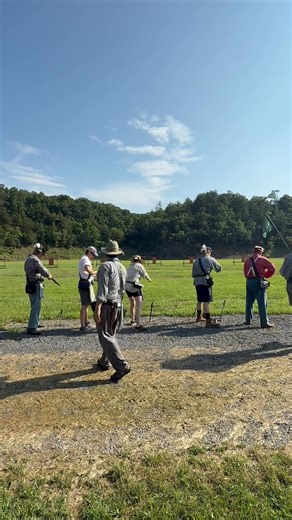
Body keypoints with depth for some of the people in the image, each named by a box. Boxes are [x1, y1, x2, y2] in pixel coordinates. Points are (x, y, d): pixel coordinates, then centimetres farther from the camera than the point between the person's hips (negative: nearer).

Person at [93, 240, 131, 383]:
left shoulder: (106, 266, -14)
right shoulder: (123, 268, 8)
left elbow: (102, 289, -21)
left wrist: (97, 309, -22)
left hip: (106, 306, -8)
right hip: (118, 306, 8)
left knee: (106, 337, -5)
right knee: (110, 334, 18)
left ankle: (122, 366, -10)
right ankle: (104, 362, 29)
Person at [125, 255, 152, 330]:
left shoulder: (130, 267, 21)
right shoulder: (139, 265, 3)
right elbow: (145, 275, 11)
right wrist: (149, 279, 32)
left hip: (127, 286, 8)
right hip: (134, 286, -8)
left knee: (132, 303, 25)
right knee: (139, 305, -10)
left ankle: (132, 320, 41)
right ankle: (138, 325, -19)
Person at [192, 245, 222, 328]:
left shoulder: (196, 261, 14)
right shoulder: (210, 259, 0)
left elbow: (193, 274, 14)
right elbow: (218, 269, 11)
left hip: (197, 282, 6)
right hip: (205, 281, -6)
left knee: (199, 300, 20)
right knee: (206, 301, -10)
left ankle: (199, 317, 35)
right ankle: (208, 321, -13)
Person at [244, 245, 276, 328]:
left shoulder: (247, 260, 10)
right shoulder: (262, 259, -4)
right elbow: (272, 268, -5)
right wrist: (266, 275, 7)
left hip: (249, 282, 5)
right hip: (258, 282, -5)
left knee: (249, 302, 14)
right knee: (262, 303, -2)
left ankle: (248, 320, 21)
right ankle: (264, 323, -2)